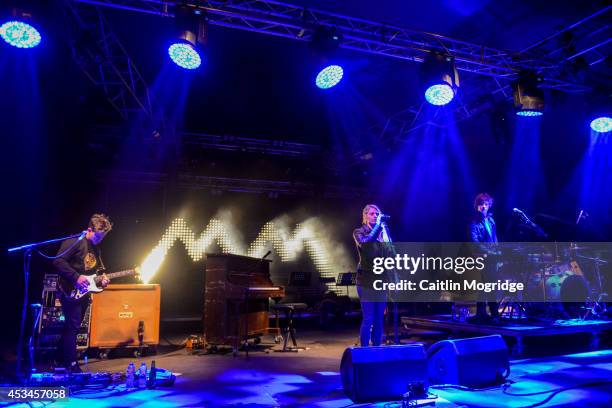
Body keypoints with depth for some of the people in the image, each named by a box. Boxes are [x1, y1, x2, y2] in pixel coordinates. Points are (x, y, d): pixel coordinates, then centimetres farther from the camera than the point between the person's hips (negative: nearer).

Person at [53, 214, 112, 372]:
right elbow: (58, 261, -20)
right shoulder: (75, 241, -13)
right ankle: (71, 365, 1)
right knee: (73, 327, -6)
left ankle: (61, 358, 27)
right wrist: (76, 277, -23)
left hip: (84, 292, 8)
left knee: (73, 326, 14)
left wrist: (102, 276, 2)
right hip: (71, 292, -8)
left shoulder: (96, 247, 13)